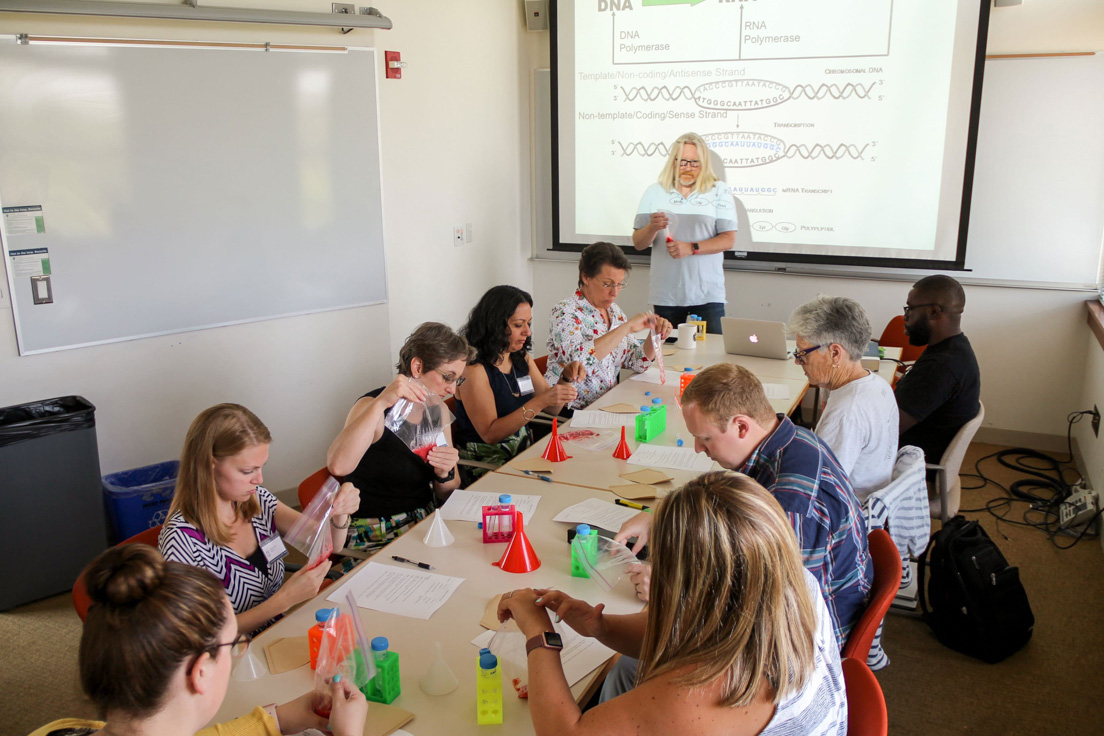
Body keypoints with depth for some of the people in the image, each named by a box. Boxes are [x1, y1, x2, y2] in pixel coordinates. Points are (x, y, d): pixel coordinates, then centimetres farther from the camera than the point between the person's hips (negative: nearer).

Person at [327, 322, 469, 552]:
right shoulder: (377, 409, -14)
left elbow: (447, 495, 10)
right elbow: (337, 466, -36)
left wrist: (445, 475, -12)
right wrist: (381, 403, -40)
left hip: (426, 523, 8)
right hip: (377, 538, -8)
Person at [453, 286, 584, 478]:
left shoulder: (523, 359, 9)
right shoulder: (474, 368, -15)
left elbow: (551, 409, 14)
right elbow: (490, 434, -20)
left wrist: (566, 378, -5)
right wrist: (538, 402, -26)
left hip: (525, 451, 8)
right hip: (484, 462, -7)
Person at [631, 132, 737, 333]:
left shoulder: (719, 191, 5)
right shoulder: (654, 192, 10)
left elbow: (728, 240, -2)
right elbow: (638, 243, 7)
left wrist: (692, 248, -16)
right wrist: (653, 228, -14)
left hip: (707, 294, -1)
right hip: (666, 295, 2)